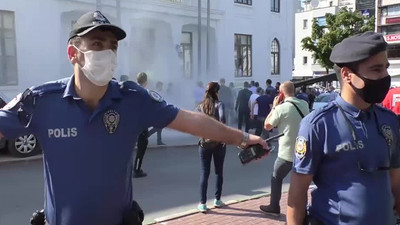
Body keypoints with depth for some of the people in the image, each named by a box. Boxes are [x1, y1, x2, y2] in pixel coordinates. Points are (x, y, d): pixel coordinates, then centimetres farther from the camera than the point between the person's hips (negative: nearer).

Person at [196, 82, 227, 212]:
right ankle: (217, 200, 22)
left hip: (204, 143, 2)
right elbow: (222, 118, -23)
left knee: (204, 173, 4)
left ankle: (202, 204, 1)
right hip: (218, 142, -2)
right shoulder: (219, 104, -4)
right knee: (219, 171, 14)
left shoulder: (200, 107, 5)